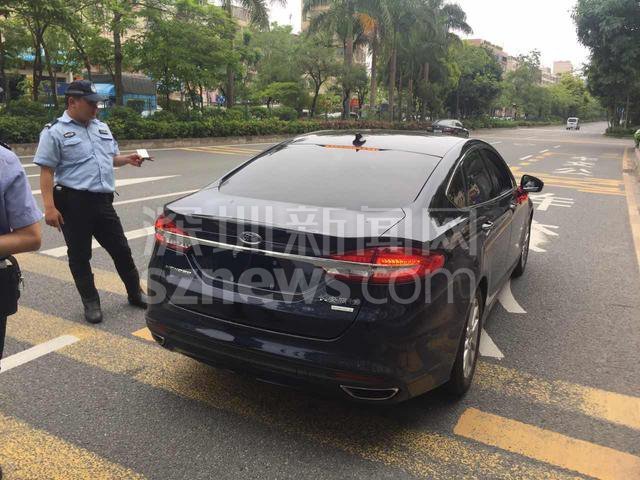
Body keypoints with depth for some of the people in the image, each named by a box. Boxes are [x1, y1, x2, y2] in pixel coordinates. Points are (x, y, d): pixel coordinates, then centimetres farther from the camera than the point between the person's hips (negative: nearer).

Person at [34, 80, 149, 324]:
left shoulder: (102, 128, 15)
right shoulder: (55, 132, -5)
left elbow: (111, 158, 25)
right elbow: (47, 171, -9)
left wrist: (127, 159, 3)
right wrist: (49, 207, -16)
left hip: (102, 201, 5)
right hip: (73, 203, -5)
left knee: (121, 249, 10)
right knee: (79, 255, 5)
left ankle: (135, 293, 26)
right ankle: (91, 303, 19)